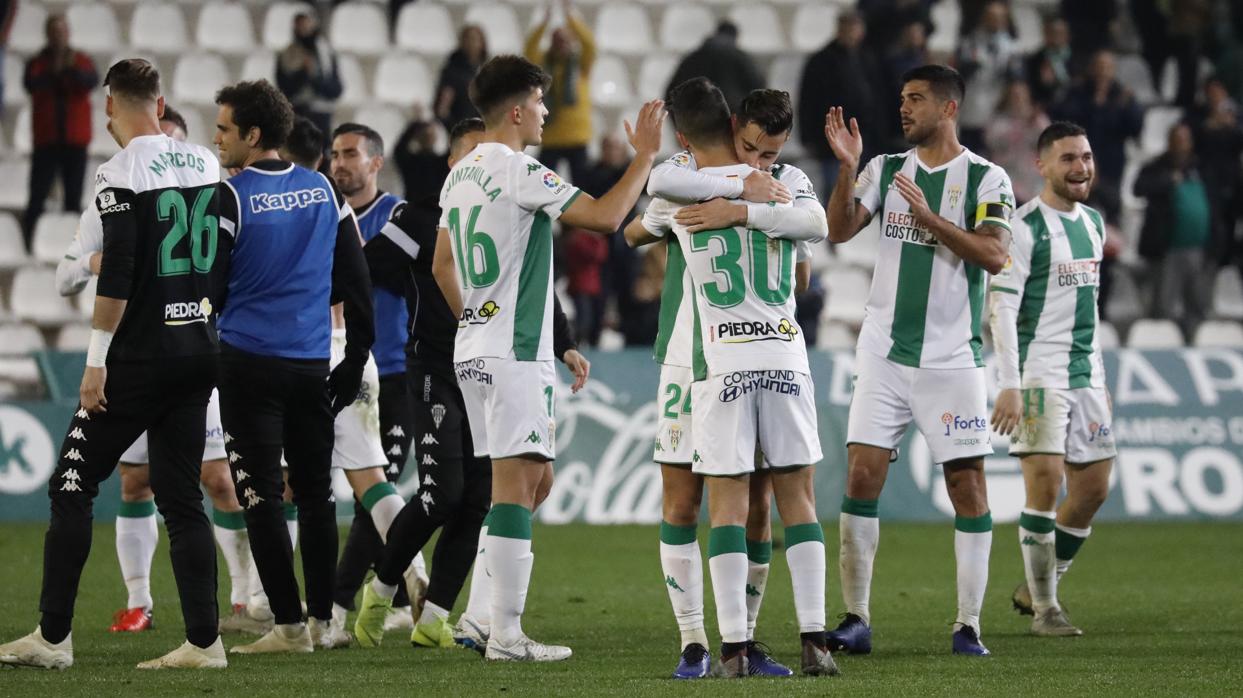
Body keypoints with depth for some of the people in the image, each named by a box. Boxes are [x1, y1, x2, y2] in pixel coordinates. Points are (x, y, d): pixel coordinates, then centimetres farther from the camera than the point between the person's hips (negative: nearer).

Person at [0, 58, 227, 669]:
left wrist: (96, 361, -14)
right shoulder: (206, 165, 7)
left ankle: (53, 637, 3)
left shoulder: (121, 174, -13)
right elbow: (223, 263, 15)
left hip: (140, 356, -6)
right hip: (199, 352, 6)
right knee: (181, 496, 9)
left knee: (71, 487, 3)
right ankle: (203, 639, 4)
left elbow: (117, 274, -18)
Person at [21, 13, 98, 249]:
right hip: (46, 140, -1)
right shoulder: (37, 64, 2)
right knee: (37, 198, -5)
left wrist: (73, 69, -33)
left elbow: (92, 81, -14)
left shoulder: (82, 61, 5)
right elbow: (31, 85, -17)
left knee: (74, 198, 3)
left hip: (75, 141, 1)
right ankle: (27, 245, -3)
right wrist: (53, 72, -33)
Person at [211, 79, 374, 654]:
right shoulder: (324, 191, 7)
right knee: (316, 495, 11)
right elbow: (356, 280, 9)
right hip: (313, 366, 5)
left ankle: (290, 625, -5)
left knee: (262, 499, -2)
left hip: (249, 364, -5)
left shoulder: (232, 198, -10)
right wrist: (356, 358, 15)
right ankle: (322, 621, 14)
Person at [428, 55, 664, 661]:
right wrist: (645, 156, -9)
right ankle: (506, 635, -11)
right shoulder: (519, 173, -15)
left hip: (473, 350, 10)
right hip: (514, 354, -10)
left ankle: (486, 616, 14)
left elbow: (442, 265, 21)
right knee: (517, 483, -9)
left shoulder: (460, 175, 13)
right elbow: (605, 217, -18)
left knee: (533, 478, 16)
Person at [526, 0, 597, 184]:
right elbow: (530, 50, -11)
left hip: (577, 136, -1)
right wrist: (545, 23, -25)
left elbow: (589, 44, -13)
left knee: (581, 181, 2)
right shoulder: (544, 63, 7)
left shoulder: (581, 63, 4)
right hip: (549, 136, 1)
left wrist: (571, 17, -25)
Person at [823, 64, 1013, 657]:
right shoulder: (885, 169, 9)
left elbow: (995, 254, -14)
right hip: (884, 354, 3)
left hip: (952, 357, -3)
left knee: (967, 483, -3)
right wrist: (847, 166, -13)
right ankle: (856, 619, 1)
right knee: (861, 476, -4)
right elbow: (839, 231, -1)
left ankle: (968, 625, 3)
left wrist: (928, 217, -20)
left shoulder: (986, 179, -2)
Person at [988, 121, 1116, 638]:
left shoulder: (1093, 223, 14)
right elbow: (1002, 308, -14)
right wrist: (1009, 385, -20)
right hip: (1038, 374, -8)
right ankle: (1044, 608, -6)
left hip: (1085, 376, 8)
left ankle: (1036, 588, 22)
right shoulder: (1024, 227, -10)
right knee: (1046, 481, -14)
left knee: (1093, 488, 7)